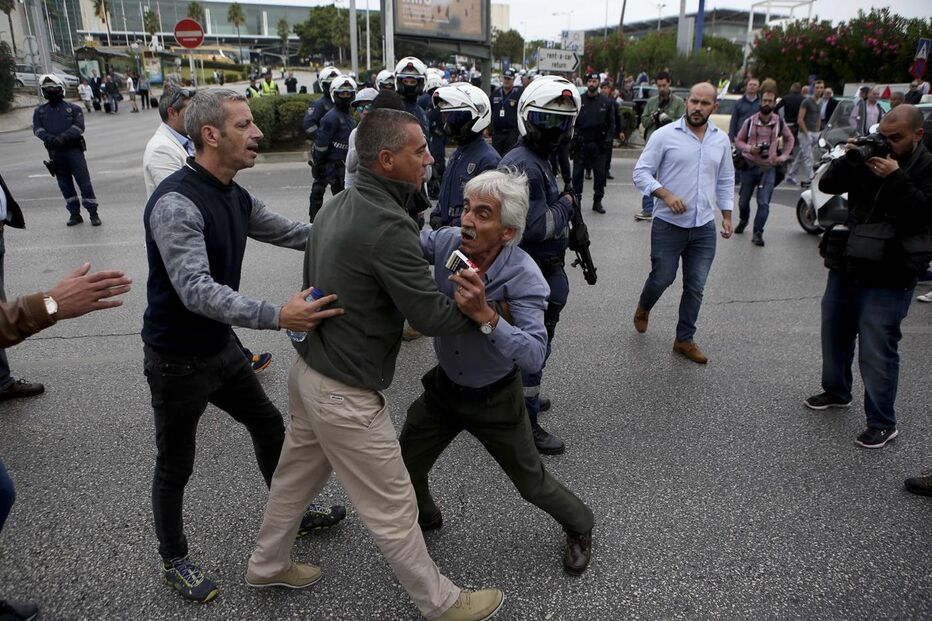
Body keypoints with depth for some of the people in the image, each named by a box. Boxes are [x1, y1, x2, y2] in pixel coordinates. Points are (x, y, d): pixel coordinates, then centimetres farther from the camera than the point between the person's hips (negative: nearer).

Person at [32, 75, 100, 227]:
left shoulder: (73, 108, 2)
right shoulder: (40, 111, 11)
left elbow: (79, 126, -10)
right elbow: (37, 129, 0)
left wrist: (63, 137, -23)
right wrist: (49, 138, -20)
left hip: (74, 150, -3)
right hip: (55, 152, 4)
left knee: (84, 181, -6)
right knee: (65, 184, 8)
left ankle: (93, 213, -1)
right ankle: (74, 213, 16)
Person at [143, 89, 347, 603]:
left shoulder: (234, 197, 0)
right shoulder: (175, 203, -28)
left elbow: (291, 233, 8)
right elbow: (196, 291, -36)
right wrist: (277, 316, -46)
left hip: (220, 348, 9)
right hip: (178, 360, -8)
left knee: (269, 427, 20)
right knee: (175, 466, 12)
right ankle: (174, 562, 36)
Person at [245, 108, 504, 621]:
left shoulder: (337, 205, 4)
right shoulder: (388, 226, -26)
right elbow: (431, 317, -25)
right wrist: (483, 314, -10)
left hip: (309, 371, 10)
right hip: (346, 396, -9)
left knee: (296, 475, 28)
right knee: (392, 508, 8)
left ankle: (266, 565, 50)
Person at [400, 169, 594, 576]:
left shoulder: (524, 278, -30)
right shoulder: (446, 242, -18)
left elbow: (534, 357, -39)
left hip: (495, 399, -4)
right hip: (444, 387, 4)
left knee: (532, 482, 13)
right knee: (405, 468, 14)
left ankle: (579, 526, 46)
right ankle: (425, 517, 49)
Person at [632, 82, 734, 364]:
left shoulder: (721, 140, 8)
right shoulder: (665, 135, -6)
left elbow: (725, 180, 17)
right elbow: (641, 172, -7)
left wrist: (727, 215, 12)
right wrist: (666, 195, -20)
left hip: (704, 227, 4)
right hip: (668, 224, -4)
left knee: (695, 286, 6)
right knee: (662, 278, 5)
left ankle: (685, 339, 20)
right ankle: (643, 308, 39)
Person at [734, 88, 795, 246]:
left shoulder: (779, 122, 3)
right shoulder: (750, 121, -2)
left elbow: (789, 139, 18)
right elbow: (738, 141, 5)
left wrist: (783, 156, 5)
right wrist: (749, 148, -14)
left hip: (769, 168, 0)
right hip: (749, 166, 0)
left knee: (763, 202, -11)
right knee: (743, 200, 10)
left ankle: (758, 233, -5)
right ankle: (743, 221, 39)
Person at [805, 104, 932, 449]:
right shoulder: (870, 157, 7)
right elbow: (827, 185, 3)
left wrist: (896, 178, -25)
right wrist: (850, 158, -12)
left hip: (887, 280, -6)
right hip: (845, 268, 6)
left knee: (877, 351, -4)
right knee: (834, 334, 19)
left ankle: (882, 423, 11)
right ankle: (836, 391, 41)